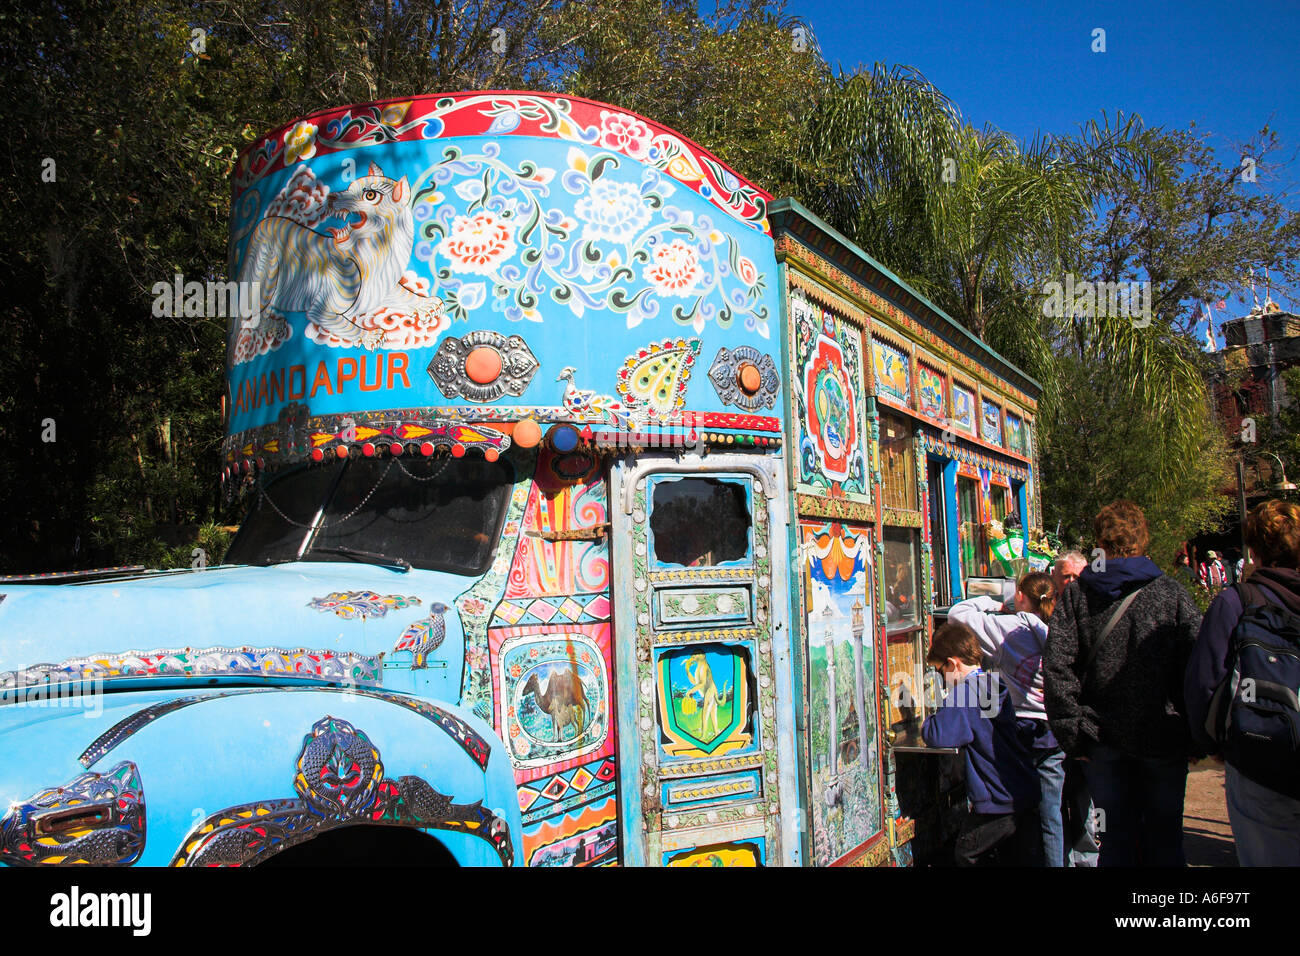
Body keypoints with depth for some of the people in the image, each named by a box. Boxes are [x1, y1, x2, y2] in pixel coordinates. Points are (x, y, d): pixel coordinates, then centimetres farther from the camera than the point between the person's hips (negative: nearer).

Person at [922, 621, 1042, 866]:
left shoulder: (964, 692, -17)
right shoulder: (995, 685, 9)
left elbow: (936, 736, -22)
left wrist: (928, 722, -1)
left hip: (997, 803, -8)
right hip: (1027, 796, 8)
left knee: (966, 857, 9)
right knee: (1024, 860, 16)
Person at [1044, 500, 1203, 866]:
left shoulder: (1075, 595, -2)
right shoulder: (1172, 593, -4)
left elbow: (1056, 665, -9)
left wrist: (1073, 733, -4)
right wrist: (1196, 733, 2)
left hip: (1102, 739, 1)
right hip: (1162, 736, -1)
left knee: (1117, 838, 11)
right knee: (1164, 837, 12)